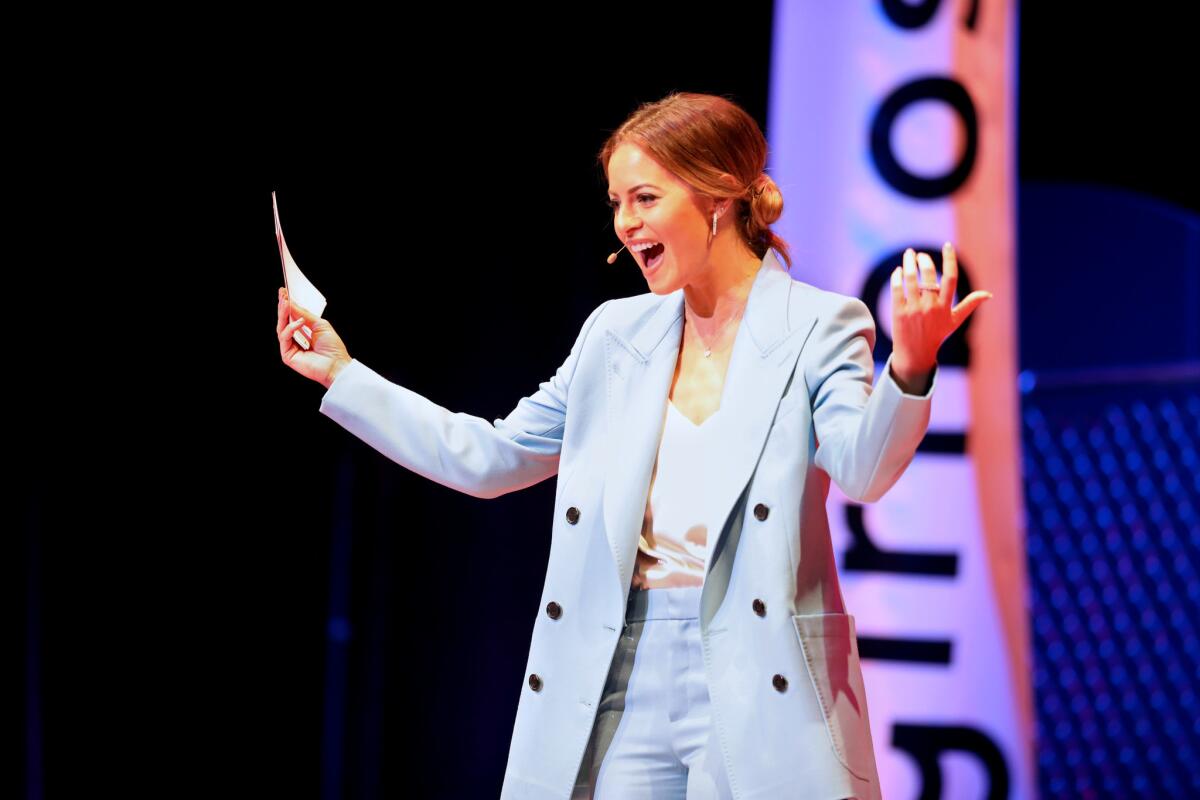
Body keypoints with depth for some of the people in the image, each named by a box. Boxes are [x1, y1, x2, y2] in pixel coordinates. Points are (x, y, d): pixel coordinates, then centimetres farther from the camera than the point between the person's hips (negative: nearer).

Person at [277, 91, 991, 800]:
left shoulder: (817, 328, -1)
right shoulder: (616, 334, 13)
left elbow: (863, 471, -18)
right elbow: (489, 458, 19)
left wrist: (910, 367, -38)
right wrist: (340, 374, 17)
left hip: (759, 689, -4)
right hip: (625, 686, 4)